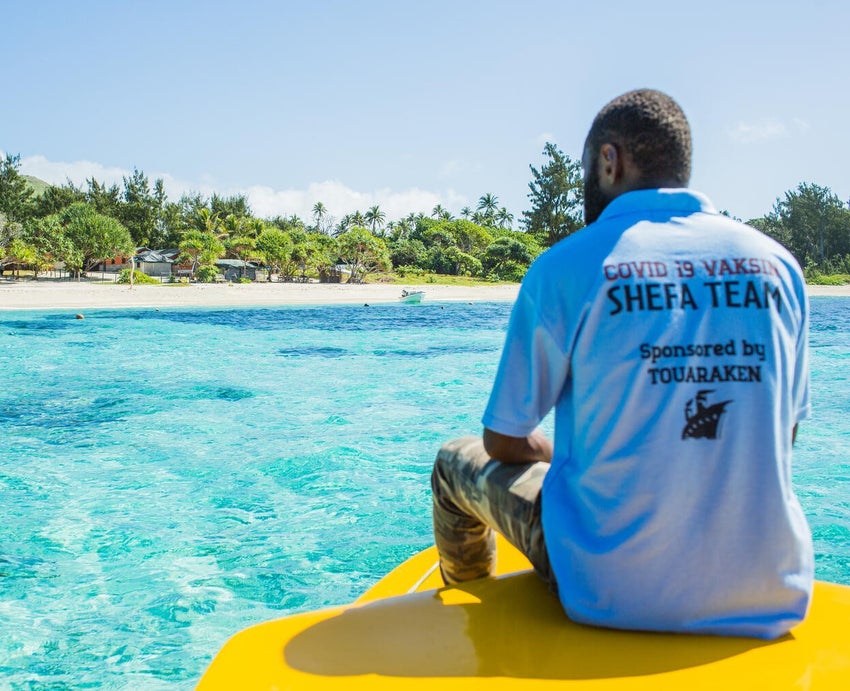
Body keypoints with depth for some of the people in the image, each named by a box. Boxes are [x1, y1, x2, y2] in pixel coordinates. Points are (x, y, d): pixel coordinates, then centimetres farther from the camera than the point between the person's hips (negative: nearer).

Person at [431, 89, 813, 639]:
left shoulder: (567, 268, -10)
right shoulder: (779, 264, 0)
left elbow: (504, 442, -3)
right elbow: (782, 435, 11)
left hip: (616, 595, -4)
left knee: (458, 461, 22)